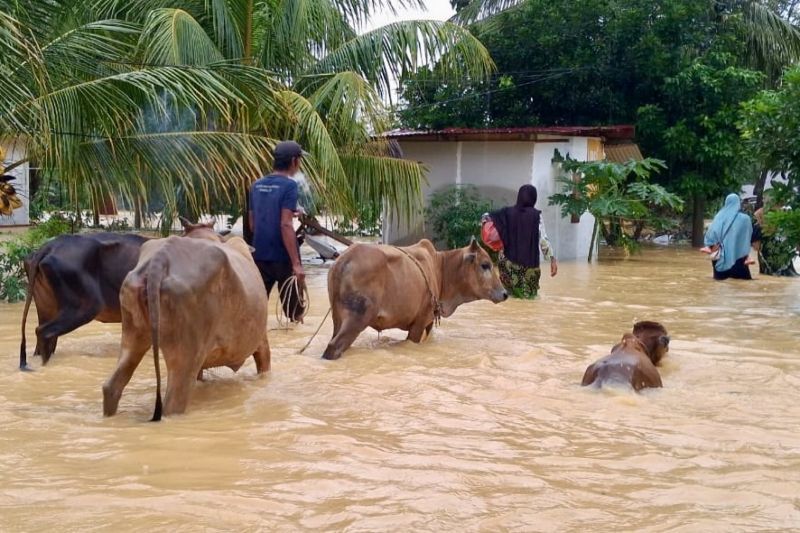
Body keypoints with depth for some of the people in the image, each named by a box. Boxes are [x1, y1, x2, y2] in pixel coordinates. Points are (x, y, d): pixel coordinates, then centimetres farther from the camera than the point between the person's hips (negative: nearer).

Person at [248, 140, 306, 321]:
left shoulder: (256, 186, 9)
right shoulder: (289, 185, -12)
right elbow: (285, 225, -20)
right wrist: (296, 263, -21)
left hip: (259, 255, 6)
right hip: (283, 257, -6)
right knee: (294, 311, 10)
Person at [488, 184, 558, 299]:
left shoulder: (508, 212, 0)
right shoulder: (535, 215, -9)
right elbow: (543, 239, -14)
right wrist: (552, 259, -13)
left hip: (509, 260, 3)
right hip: (529, 261, -3)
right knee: (529, 294, 12)